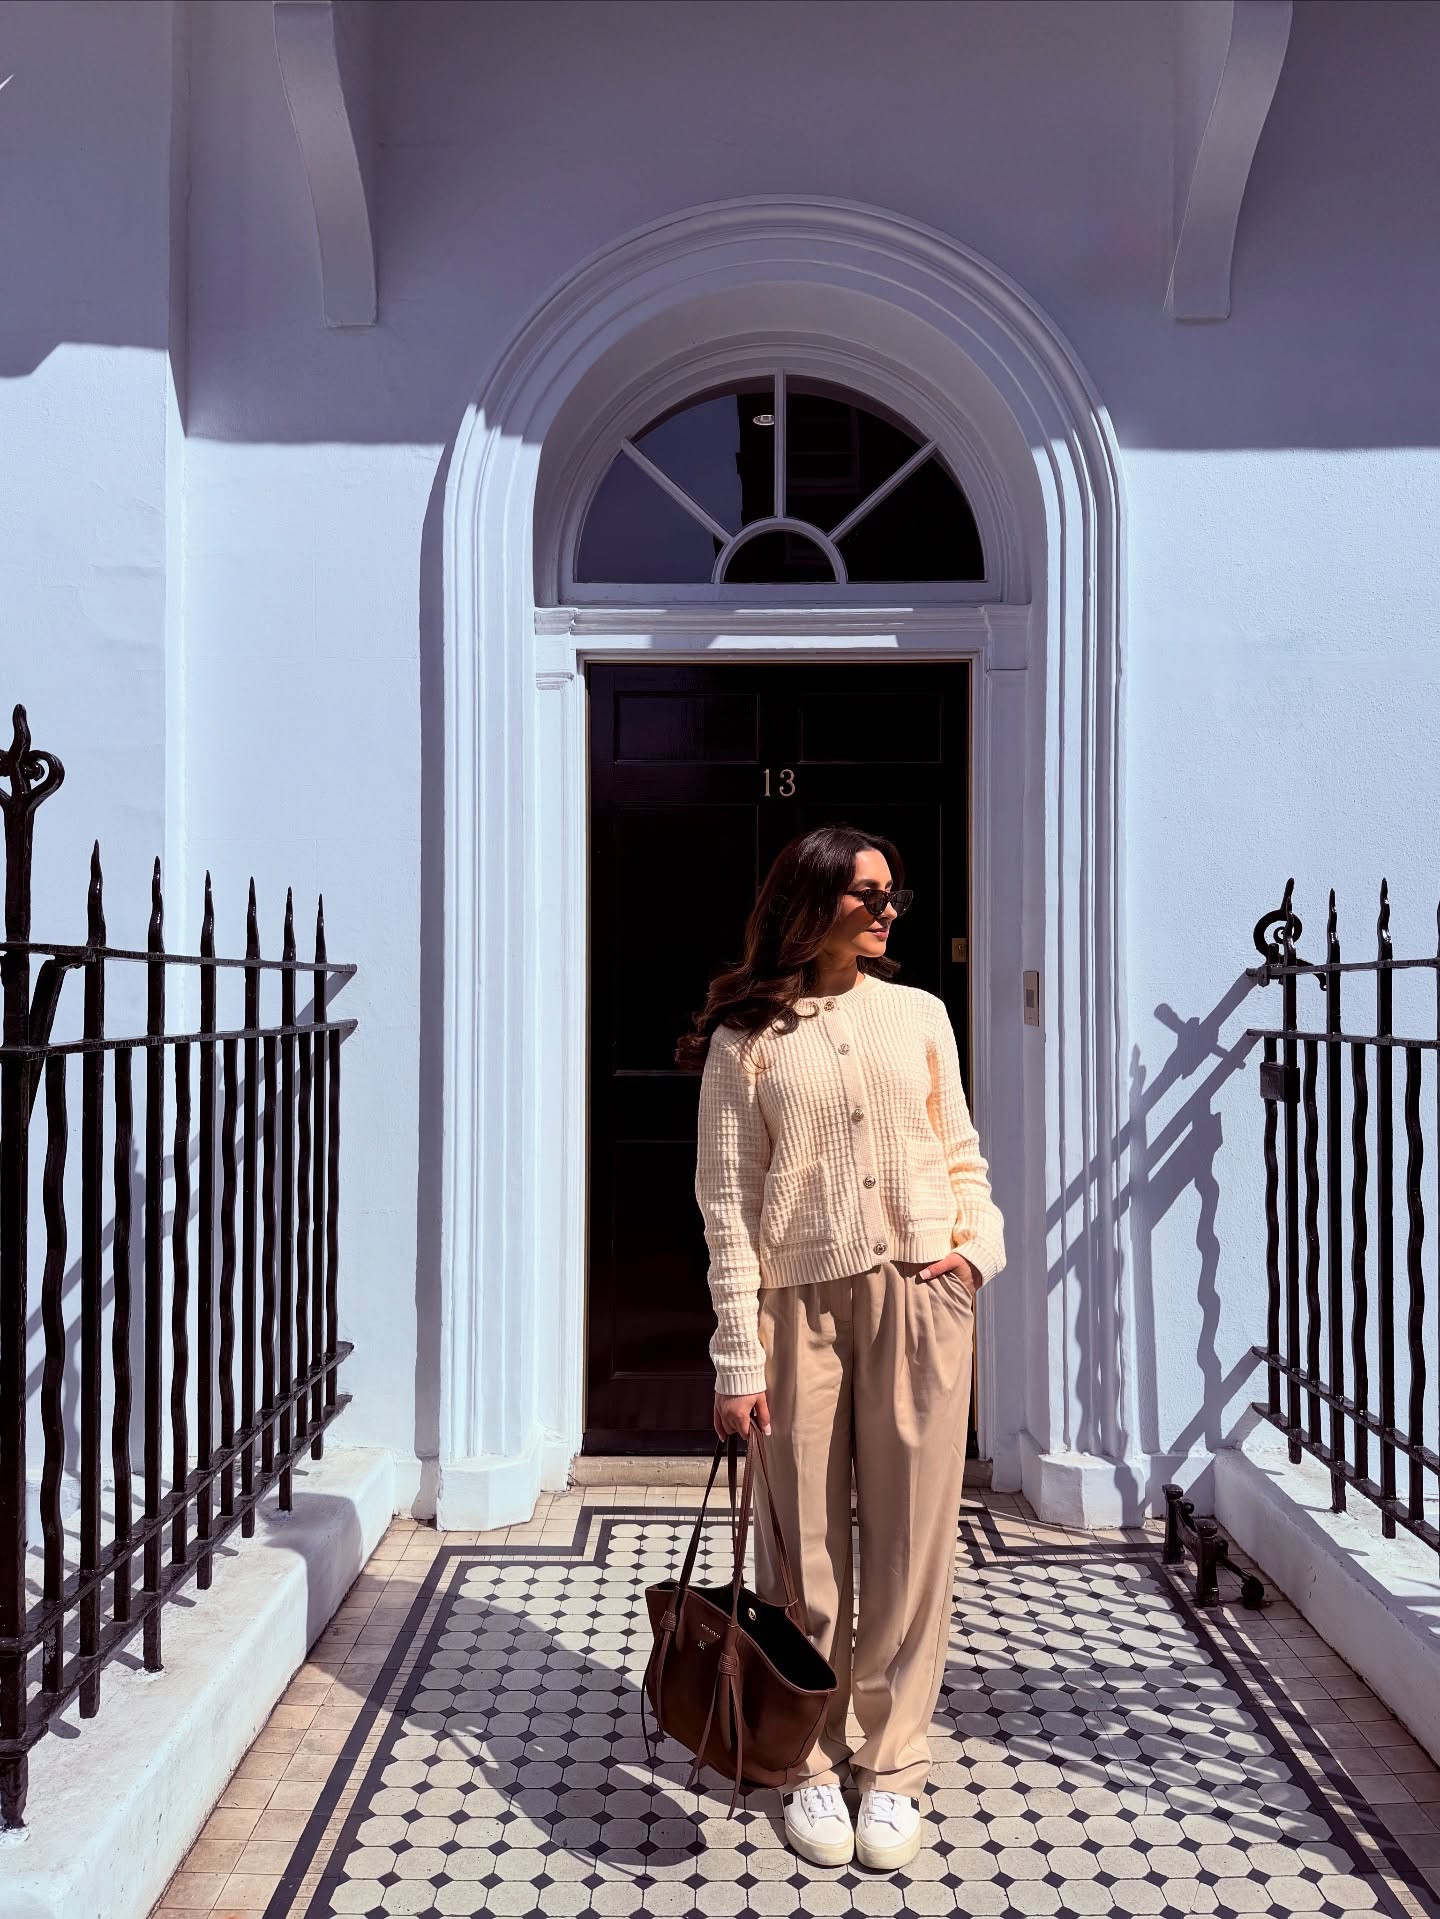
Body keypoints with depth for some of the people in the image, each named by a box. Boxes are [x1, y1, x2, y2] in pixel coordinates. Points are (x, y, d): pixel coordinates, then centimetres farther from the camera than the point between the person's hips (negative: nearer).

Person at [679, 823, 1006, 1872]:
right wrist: (739, 1356, -6)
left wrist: (980, 1241, -4)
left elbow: (962, 1154, 15)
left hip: (921, 1296, 2)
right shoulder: (747, 1037, 1)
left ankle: (894, 1766, 22)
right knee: (804, 1539, 6)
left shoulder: (921, 1013, 9)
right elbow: (727, 1201, -2)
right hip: (799, 1302, -2)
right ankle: (813, 1765, 24)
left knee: (911, 1533, 6)